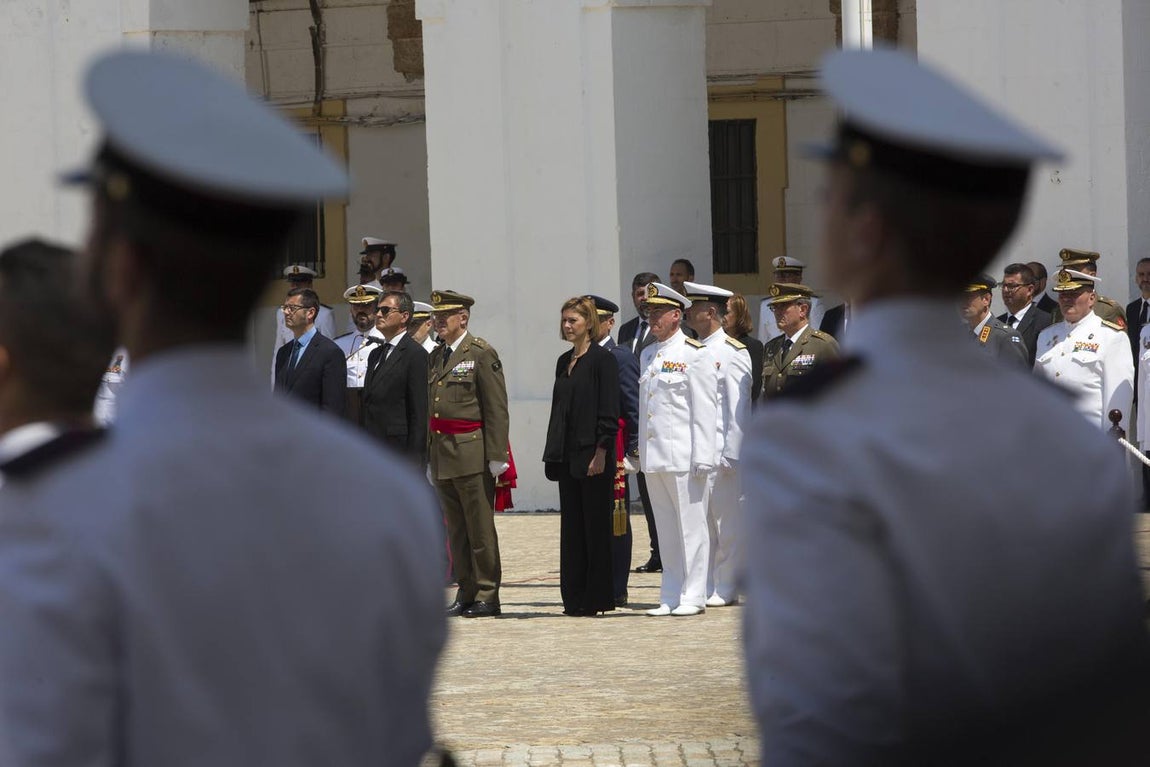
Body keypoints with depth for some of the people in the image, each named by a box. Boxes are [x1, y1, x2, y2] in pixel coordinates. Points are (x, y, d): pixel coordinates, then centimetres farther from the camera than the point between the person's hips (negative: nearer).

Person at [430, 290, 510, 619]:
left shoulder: (481, 353, -6)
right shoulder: (436, 356, 16)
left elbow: (496, 408, -10)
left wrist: (496, 455, -15)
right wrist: (430, 458, 18)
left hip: (472, 453, -7)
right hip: (442, 454, 7)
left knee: (480, 528, -3)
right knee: (456, 530, 9)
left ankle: (487, 596, 1)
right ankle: (466, 594, 14)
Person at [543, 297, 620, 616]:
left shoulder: (603, 359, -8)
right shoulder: (565, 361, 15)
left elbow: (609, 410, -12)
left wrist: (601, 453, -17)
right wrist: (553, 453, 12)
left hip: (592, 454, -8)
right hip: (568, 455, 8)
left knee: (596, 526, -2)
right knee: (572, 527, 8)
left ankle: (597, 598, 2)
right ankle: (575, 598, 11)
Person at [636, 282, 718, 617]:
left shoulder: (695, 354, -5)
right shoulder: (647, 356, 16)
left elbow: (705, 410, -9)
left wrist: (702, 458, -13)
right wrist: (639, 452, 14)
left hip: (683, 456, -7)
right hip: (654, 457, 7)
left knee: (691, 527, -2)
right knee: (666, 530, 9)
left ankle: (693, 596, 2)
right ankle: (671, 597, 13)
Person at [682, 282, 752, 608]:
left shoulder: (732, 352, -6)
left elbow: (739, 408, -9)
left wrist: (730, 455, -13)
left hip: (720, 451, -6)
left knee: (728, 522, -1)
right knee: (699, 521, 7)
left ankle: (725, 589, 4)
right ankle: (703, 588, 12)